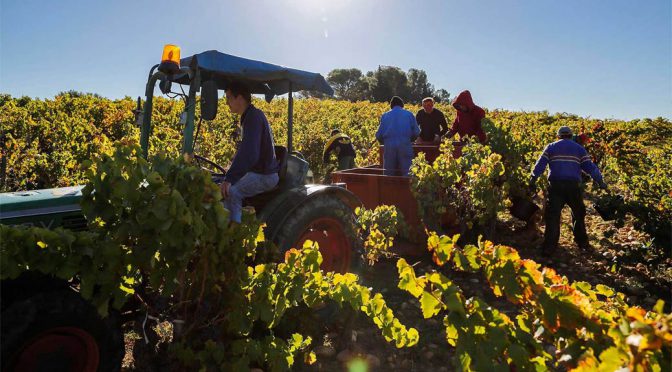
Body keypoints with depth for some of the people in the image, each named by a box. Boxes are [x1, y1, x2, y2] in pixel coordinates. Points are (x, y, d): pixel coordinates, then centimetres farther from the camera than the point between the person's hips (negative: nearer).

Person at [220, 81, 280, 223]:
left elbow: (249, 153, -29)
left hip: (264, 175, -11)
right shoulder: (250, 116, 14)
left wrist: (229, 179, -30)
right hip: (257, 171, 11)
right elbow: (244, 150, 23)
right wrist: (230, 176, 19)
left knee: (230, 192, -27)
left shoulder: (254, 117, -18)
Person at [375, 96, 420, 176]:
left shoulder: (385, 116, 13)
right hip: (405, 146, -1)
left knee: (388, 174, 8)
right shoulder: (409, 114, 10)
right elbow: (416, 132, 5)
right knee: (406, 173, 3)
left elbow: (379, 135, 8)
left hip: (389, 146, 1)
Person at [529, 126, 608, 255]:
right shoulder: (579, 148, 14)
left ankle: (549, 247, -7)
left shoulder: (551, 147, 11)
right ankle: (582, 243, 28)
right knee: (578, 214, 21)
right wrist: (600, 181, 16)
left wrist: (533, 180, 2)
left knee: (553, 215, -1)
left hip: (556, 186, -1)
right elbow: (589, 166, 10)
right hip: (574, 186, 1)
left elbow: (540, 164, 2)